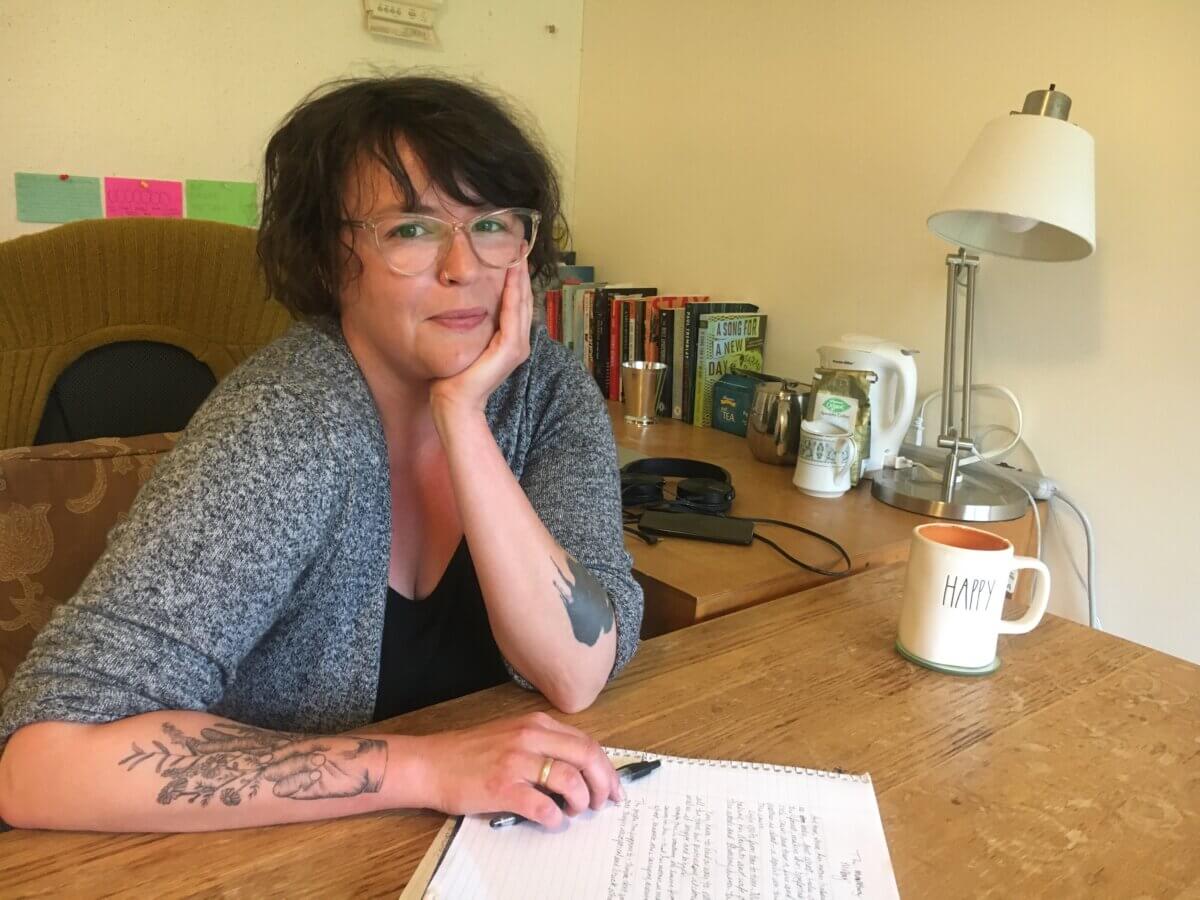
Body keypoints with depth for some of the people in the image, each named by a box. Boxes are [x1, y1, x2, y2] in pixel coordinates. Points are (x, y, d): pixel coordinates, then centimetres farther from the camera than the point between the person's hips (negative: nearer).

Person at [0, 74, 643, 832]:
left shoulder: (549, 386, -8)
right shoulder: (285, 427, -20)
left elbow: (578, 674, -16)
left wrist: (463, 417, -23)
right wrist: (425, 766, -30)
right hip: (279, 861, -2)